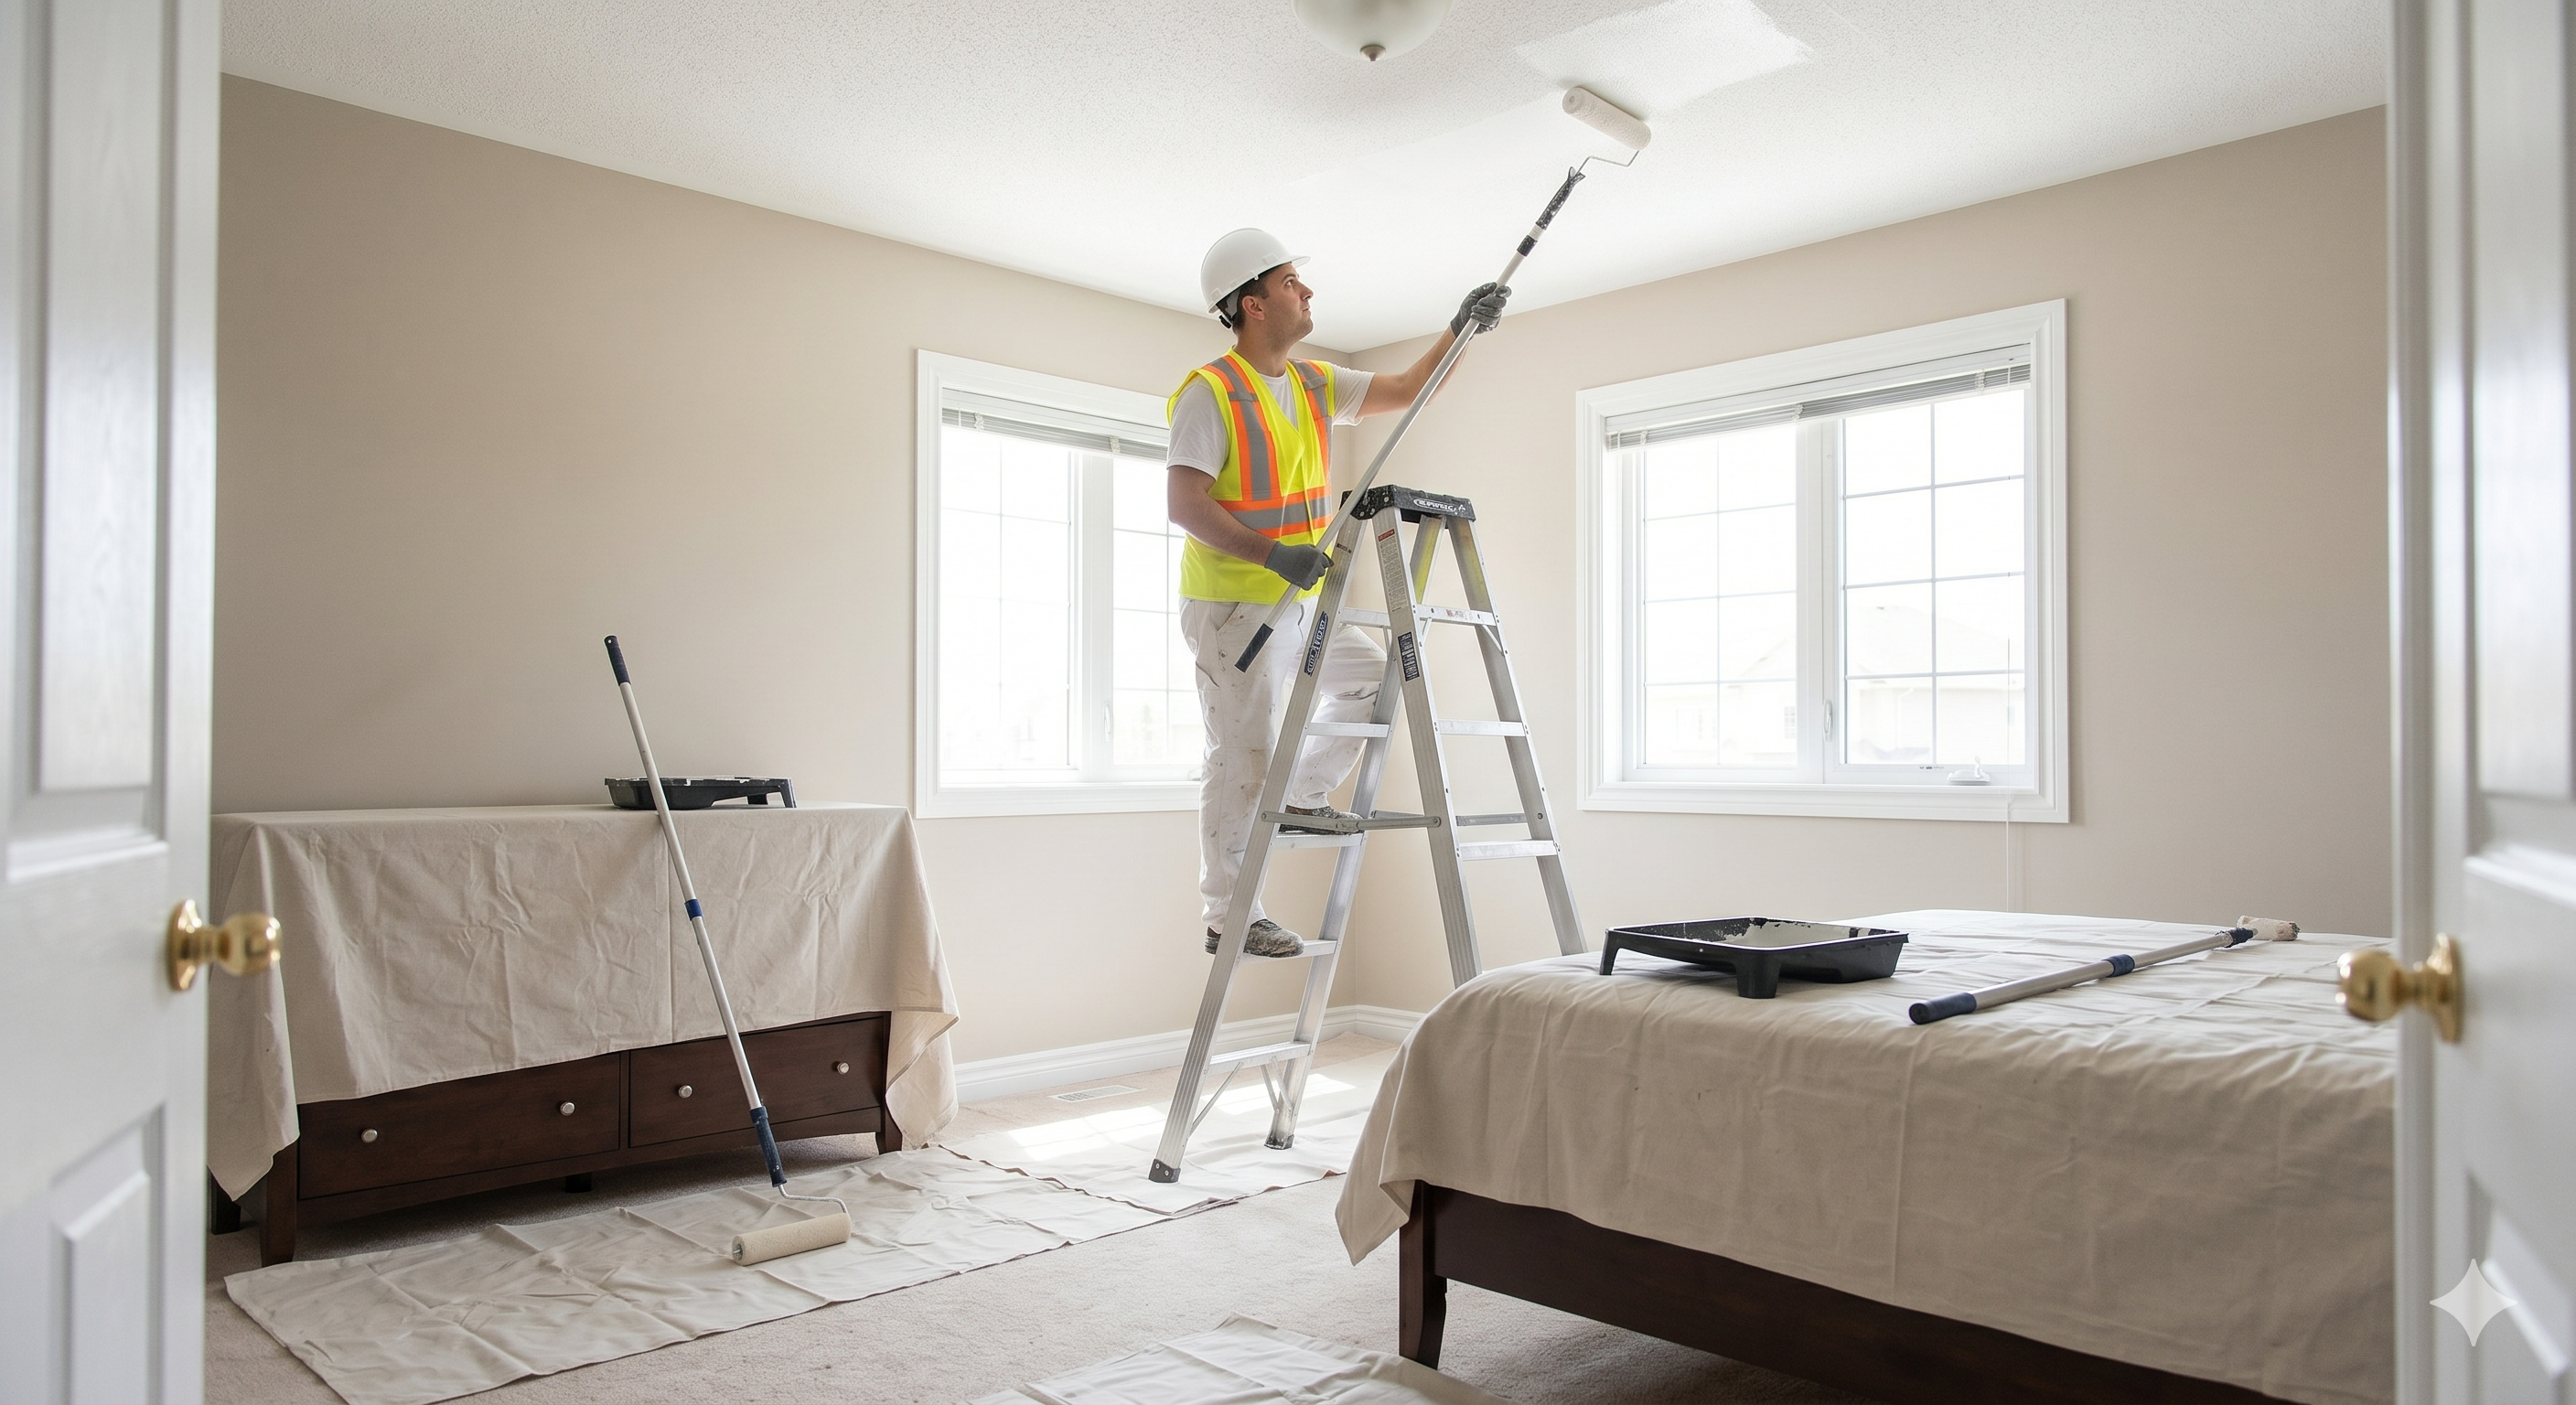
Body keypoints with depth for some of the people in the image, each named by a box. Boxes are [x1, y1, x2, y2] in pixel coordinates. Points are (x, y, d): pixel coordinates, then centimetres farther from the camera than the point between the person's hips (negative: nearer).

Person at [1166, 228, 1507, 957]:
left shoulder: (1314, 384, 10)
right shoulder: (1210, 392, -14)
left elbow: (1407, 389, 17)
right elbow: (1184, 503, -22)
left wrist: (1461, 328, 5)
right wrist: (1272, 554, -29)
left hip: (1300, 603, 8)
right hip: (1232, 607, -8)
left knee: (1374, 677, 15)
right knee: (1243, 759, -5)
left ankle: (1301, 799, 24)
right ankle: (1227, 916, 6)